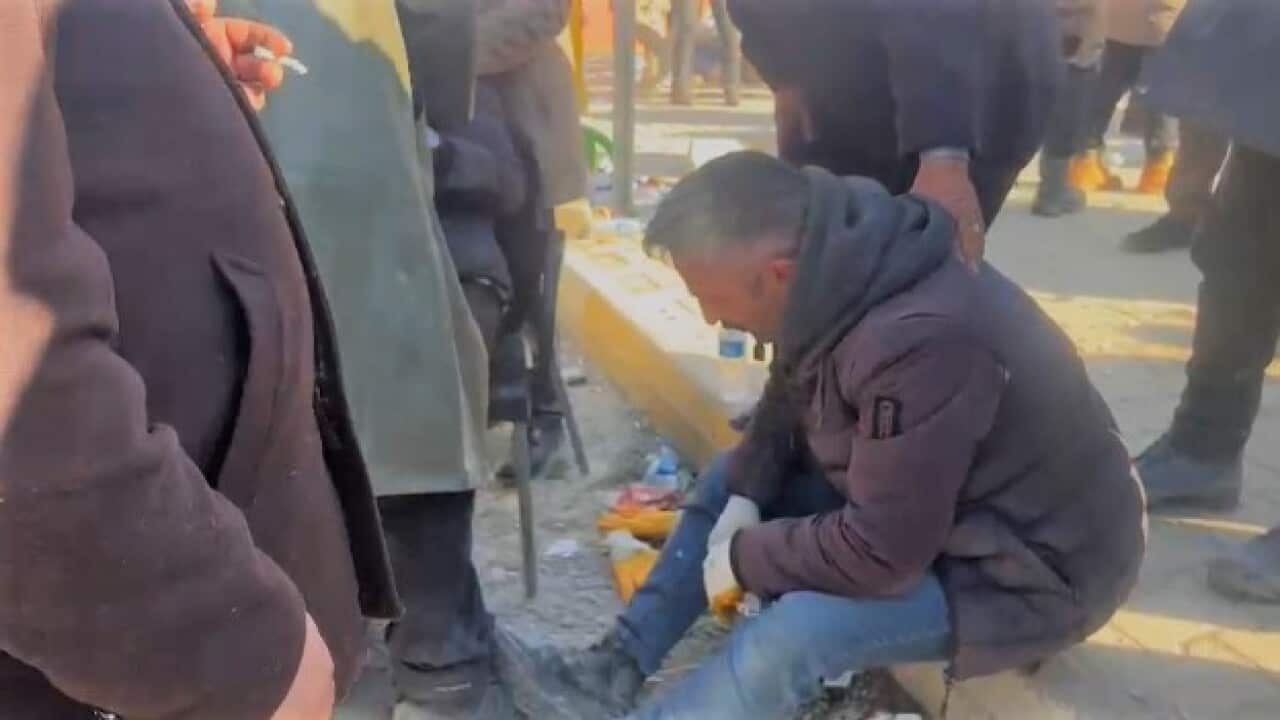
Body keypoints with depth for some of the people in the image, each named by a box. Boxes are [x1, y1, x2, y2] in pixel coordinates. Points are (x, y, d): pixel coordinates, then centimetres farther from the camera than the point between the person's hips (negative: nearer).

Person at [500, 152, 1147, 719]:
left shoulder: (920, 344, -36)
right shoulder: (845, 270, -9)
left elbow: (880, 555, -30)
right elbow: (796, 406, 8)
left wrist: (741, 558, -16)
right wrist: (744, 497, -6)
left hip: (1032, 563, -9)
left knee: (798, 630, -28)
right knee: (727, 479, 8)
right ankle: (622, 664, 7)